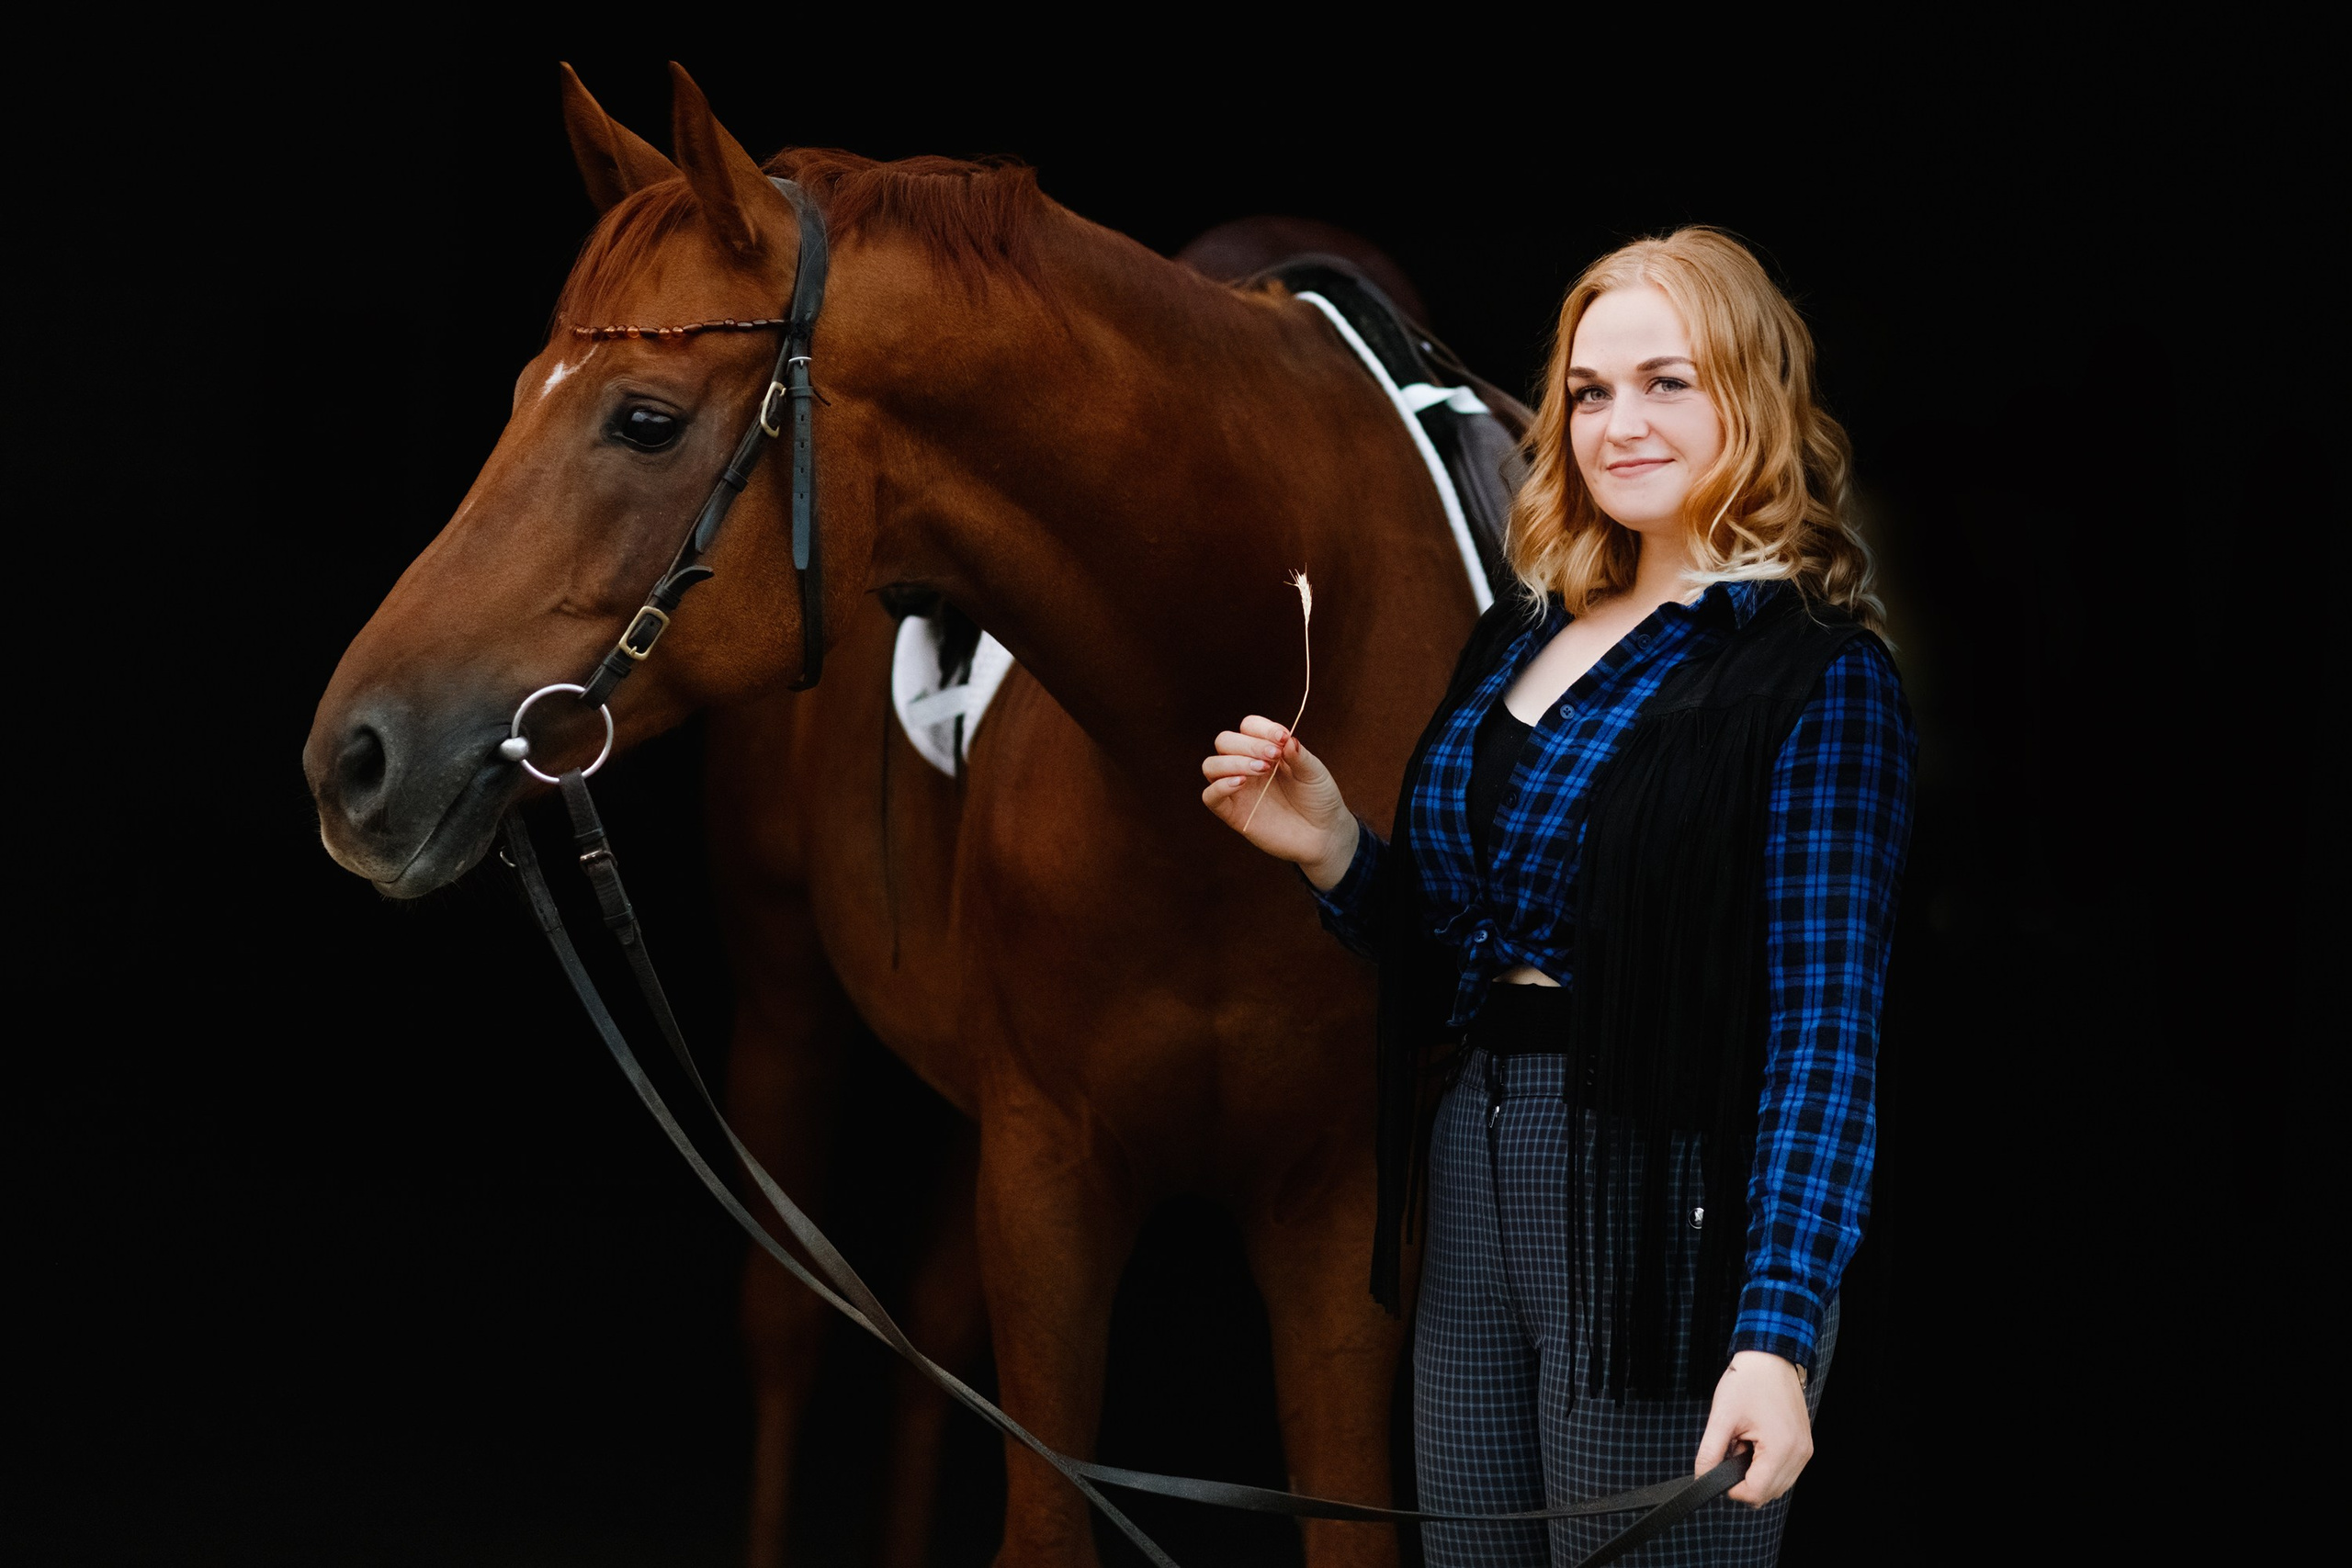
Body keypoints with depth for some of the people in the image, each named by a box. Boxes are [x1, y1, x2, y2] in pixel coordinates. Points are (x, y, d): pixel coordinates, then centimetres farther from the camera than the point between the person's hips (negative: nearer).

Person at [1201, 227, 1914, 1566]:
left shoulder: (1816, 681, -12)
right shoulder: (1522, 641, 11)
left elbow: (1823, 1027, -18)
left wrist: (1776, 1335, -27)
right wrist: (1333, 850, 0)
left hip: (1657, 1207, -8)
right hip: (1473, 1188, 8)